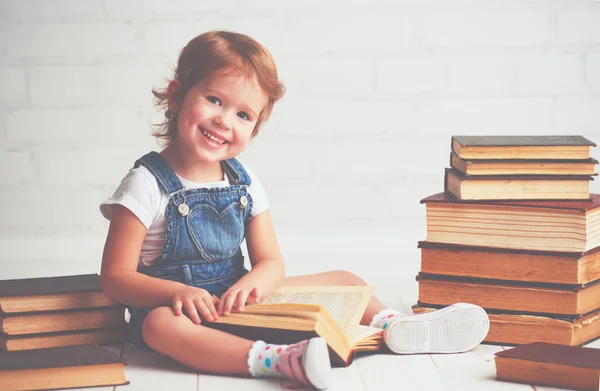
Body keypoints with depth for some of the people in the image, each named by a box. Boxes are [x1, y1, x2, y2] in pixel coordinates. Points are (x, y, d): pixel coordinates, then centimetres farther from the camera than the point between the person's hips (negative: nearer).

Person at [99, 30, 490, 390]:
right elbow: (116, 277, -15)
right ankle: (280, 360, -53)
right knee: (162, 323, -42)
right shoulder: (148, 184, -13)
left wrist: (253, 283, -22)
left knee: (342, 280, 7)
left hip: (237, 300, 7)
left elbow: (271, 262, 2)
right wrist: (176, 292, -32)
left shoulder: (244, 183, 4)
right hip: (172, 304, -6)